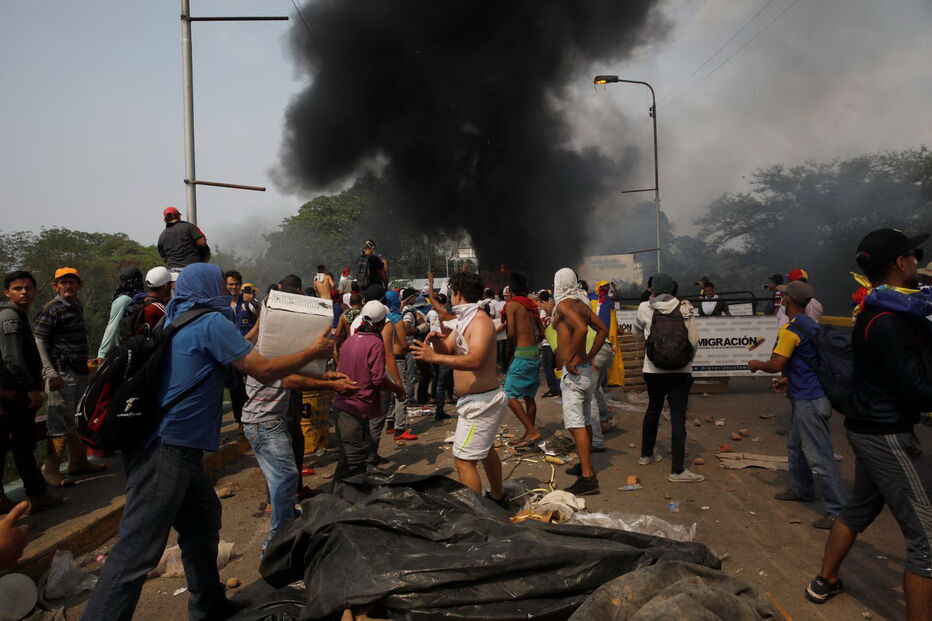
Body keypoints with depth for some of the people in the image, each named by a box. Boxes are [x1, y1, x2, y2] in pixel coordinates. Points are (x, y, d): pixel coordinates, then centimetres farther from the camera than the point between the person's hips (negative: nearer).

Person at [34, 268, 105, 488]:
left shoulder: (78, 306, 14)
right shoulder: (52, 309, -8)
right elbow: (39, 342, -12)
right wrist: (50, 373, -18)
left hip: (80, 371, 8)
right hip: (62, 373, -8)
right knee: (62, 423, -5)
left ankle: (78, 462, 26)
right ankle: (50, 470, 4)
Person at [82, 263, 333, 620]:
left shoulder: (177, 322, 17)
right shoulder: (212, 322, -10)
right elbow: (263, 371, -11)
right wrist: (313, 352, 1)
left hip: (170, 446, 10)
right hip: (165, 448, -10)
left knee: (203, 518, 20)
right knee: (138, 550, -9)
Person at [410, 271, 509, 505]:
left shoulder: (480, 322, -20)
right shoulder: (463, 321, 11)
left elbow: (474, 360, -34)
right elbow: (447, 350, 12)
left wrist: (434, 357, -37)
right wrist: (437, 341, -10)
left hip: (481, 402, -11)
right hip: (481, 399, 11)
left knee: (464, 460, -12)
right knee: (485, 449, 27)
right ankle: (497, 497, 46)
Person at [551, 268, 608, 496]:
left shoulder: (564, 304, -13)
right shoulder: (582, 303, 12)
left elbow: (581, 328, -29)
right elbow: (602, 329, 15)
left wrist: (569, 359, -21)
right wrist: (589, 356, 14)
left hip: (573, 372, -9)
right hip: (585, 369, 9)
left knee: (576, 423, -8)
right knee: (585, 421, 18)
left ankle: (587, 477, -8)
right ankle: (586, 465, 31)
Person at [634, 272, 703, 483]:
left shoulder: (645, 308, -3)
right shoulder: (684, 308, -7)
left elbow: (637, 333, 14)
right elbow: (694, 341, -7)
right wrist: (687, 359, 9)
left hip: (653, 370, 3)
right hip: (680, 371, -2)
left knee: (653, 410, 21)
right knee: (678, 417, -1)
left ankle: (646, 454, 36)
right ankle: (677, 470, -1)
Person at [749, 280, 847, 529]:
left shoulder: (790, 330, -18)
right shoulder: (811, 325, 11)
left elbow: (776, 365, -20)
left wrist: (757, 364, -2)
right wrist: (787, 379, 25)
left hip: (809, 400, -10)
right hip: (807, 397, 10)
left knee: (820, 456, -5)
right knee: (796, 446, 23)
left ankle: (838, 510, 0)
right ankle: (800, 489, 37)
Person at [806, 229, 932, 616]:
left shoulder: (884, 311, 10)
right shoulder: (888, 322, -22)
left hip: (869, 427, 11)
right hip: (889, 435, -11)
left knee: (859, 508, 23)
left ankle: (825, 582, 38)